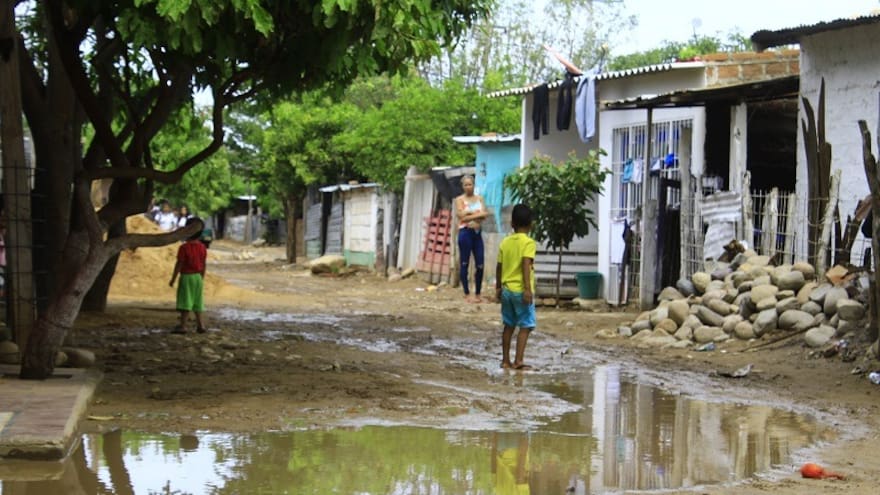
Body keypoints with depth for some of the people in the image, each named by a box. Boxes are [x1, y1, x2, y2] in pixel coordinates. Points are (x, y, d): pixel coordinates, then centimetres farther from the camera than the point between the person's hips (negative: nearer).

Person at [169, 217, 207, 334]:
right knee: (197, 301, 14)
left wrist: (173, 279, -6)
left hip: (186, 276, -5)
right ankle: (200, 325, 15)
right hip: (198, 276, 5)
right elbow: (204, 265, 7)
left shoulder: (184, 247, -14)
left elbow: (179, 264, -13)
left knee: (185, 302, -5)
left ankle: (182, 325, -8)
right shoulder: (202, 248, 2)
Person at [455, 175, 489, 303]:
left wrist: (470, 214, -11)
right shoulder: (460, 200, 0)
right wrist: (477, 213, -6)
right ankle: (467, 294, 7)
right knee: (465, 264, 0)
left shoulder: (479, 198, 12)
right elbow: (461, 215, -13)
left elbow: (485, 214, -1)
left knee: (480, 265, 0)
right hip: (465, 232, -4)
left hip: (477, 232, 4)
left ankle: (477, 294, 10)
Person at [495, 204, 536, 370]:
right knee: (525, 326, -1)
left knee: (509, 326, 14)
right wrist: (528, 289, -24)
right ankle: (518, 361, -9)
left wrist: (498, 287, 21)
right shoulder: (528, 243, -10)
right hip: (521, 290, -6)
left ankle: (505, 360, 17)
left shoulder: (505, 243, 7)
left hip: (506, 289, 6)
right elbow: (526, 265, -22)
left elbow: (499, 267, 11)